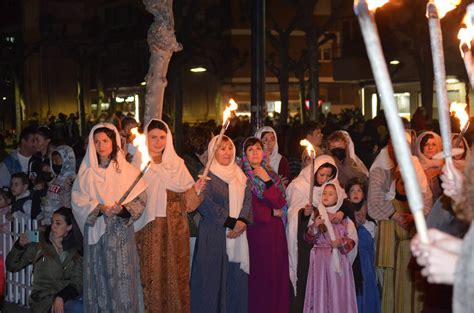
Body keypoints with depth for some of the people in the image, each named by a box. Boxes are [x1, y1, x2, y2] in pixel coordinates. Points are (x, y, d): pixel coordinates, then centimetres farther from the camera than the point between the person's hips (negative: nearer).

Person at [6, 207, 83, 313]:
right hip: (44, 302, -3)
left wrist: (61, 297, -19)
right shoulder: (38, 247, 5)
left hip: (68, 298, 3)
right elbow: (11, 266, 10)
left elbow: (77, 283, 0)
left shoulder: (76, 252, 7)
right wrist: (20, 245, -7)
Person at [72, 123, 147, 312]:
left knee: (121, 277, -2)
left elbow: (140, 199, -2)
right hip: (95, 232, 1)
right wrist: (99, 209, -17)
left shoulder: (127, 170, 1)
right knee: (98, 277, 3)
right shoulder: (86, 171, 5)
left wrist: (123, 209, -21)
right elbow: (78, 199, -1)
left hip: (121, 233, -1)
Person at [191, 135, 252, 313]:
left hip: (237, 236, 5)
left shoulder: (239, 174, 15)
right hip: (214, 236, -5)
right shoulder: (207, 175, -2)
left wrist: (242, 221, -12)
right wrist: (232, 222, -14)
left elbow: (248, 199, 6)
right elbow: (205, 204, -13)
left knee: (236, 279, 3)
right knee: (213, 279, -4)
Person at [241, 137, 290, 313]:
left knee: (276, 274, 3)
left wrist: (267, 181, -7)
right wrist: (273, 212, -3)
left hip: (275, 232, 4)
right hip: (256, 231, -4)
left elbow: (281, 203, 0)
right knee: (259, 276, -5)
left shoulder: (272, 175, 13)